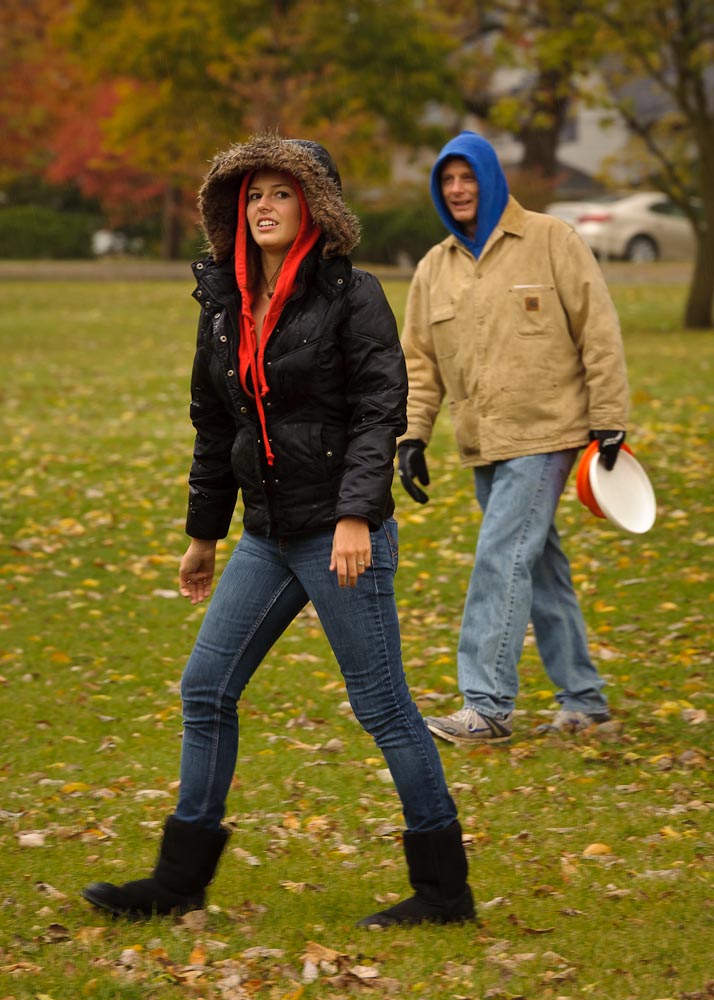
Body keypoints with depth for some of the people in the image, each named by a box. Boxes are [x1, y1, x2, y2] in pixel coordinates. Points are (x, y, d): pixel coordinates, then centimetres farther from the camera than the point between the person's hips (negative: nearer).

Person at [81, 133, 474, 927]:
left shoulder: (350, 294, -8)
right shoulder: (225, 303, 10)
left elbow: (380, 409, -14)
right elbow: (215, 425, 18)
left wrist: (356, 516, -23)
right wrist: (203, 534, 22)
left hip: (342, 532, -7)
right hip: (269, 534, 7)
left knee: (380, 703, -3)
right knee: (206, 688, 7)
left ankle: (445, 888, 7)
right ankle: (182, 877, 17)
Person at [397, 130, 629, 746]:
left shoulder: (550, 242, -4)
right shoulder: (434, 269, 11)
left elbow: (598, 332, -5)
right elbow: (419, 362, 14)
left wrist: (608, 419, -8)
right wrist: (412, 436, 4)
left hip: (543, 434, -6)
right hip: (484, 444, 6)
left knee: (501, 557, -14)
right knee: (540, 565, 11)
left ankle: (488, 705, -14)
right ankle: (584, 699, 20)